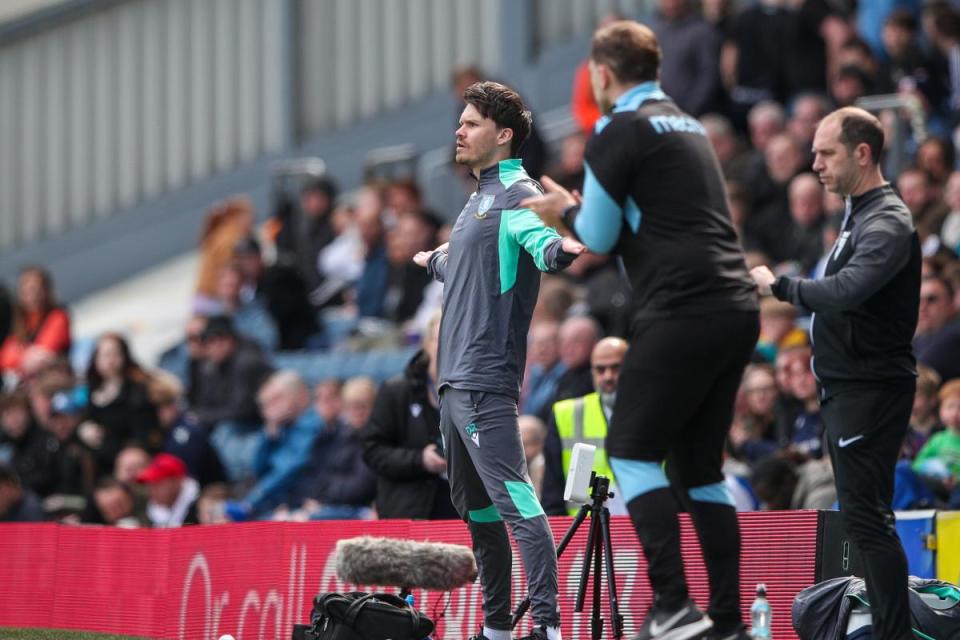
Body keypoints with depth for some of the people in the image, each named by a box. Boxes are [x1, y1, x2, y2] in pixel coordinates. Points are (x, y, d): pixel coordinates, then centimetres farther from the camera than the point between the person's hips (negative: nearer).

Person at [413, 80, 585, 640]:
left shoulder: (517, 194, -9)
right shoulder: (481, 196, 20)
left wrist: (560, 248, -54)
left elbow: (543, 240, -30)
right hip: (456, 378, 10)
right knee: (474, 506, 14)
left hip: (485, 382, -10)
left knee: (513, 499, -16)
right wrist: (434, 261, 57)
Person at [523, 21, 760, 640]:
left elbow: (598, 237, -1)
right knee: (700, 464, 12)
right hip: (737, 307, 8)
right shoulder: (689, 126, 22)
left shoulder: (620, 131, -3)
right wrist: (579, 210, 23)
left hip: (683, 310, -8)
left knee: (632, 450, -2)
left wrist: (566, 211, 19)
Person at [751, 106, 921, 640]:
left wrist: (780, 285, -19)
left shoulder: (888, 223, -16)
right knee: (863, 515, 12)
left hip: (871, 390, -10)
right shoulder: (859, 214, 16)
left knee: (868, 516, -12)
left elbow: (845, 291, -31)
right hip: (848, 388, 10)